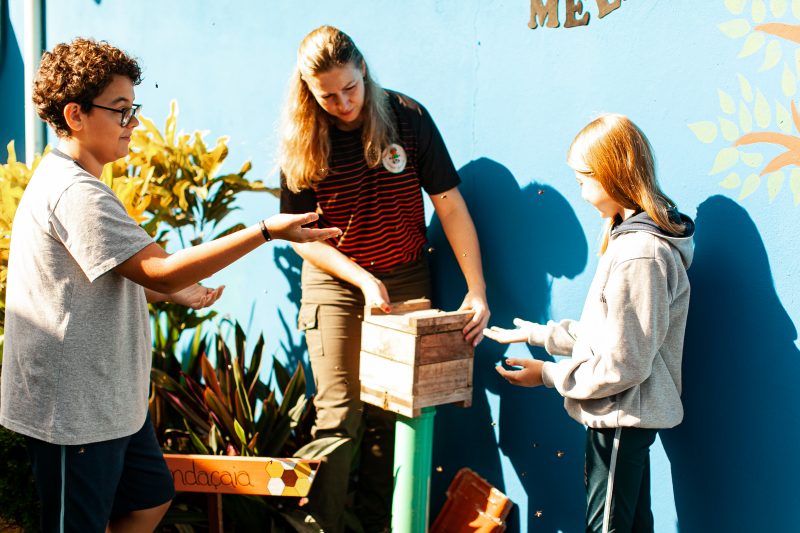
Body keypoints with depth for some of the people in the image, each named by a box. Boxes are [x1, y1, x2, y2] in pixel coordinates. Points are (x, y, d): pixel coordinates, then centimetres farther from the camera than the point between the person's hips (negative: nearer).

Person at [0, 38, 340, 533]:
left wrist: (177, 292, 10)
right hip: (76, 409, -10)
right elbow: (159, 270, -29)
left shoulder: (70, 182, 12)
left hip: (109, 397, 10)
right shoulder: (76, 193, -23)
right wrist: (266, 230, -29)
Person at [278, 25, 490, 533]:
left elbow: (450, 205, -9)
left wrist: (477, 290, -15)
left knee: (390, 411, 6)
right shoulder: (301, 142, -7)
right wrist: (363, 277, -17)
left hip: (406, 281, 1)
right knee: (340, 414, -6)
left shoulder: (406, 116, -9)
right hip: (334, 283, -1)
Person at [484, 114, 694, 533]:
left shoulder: (639, 254, -23)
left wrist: (549, 375, -13)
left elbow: (623, 364, -23)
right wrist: (537, 334, 14)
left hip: (622, 416, -10)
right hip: (625, 416, 10)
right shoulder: (629, 237, 9)